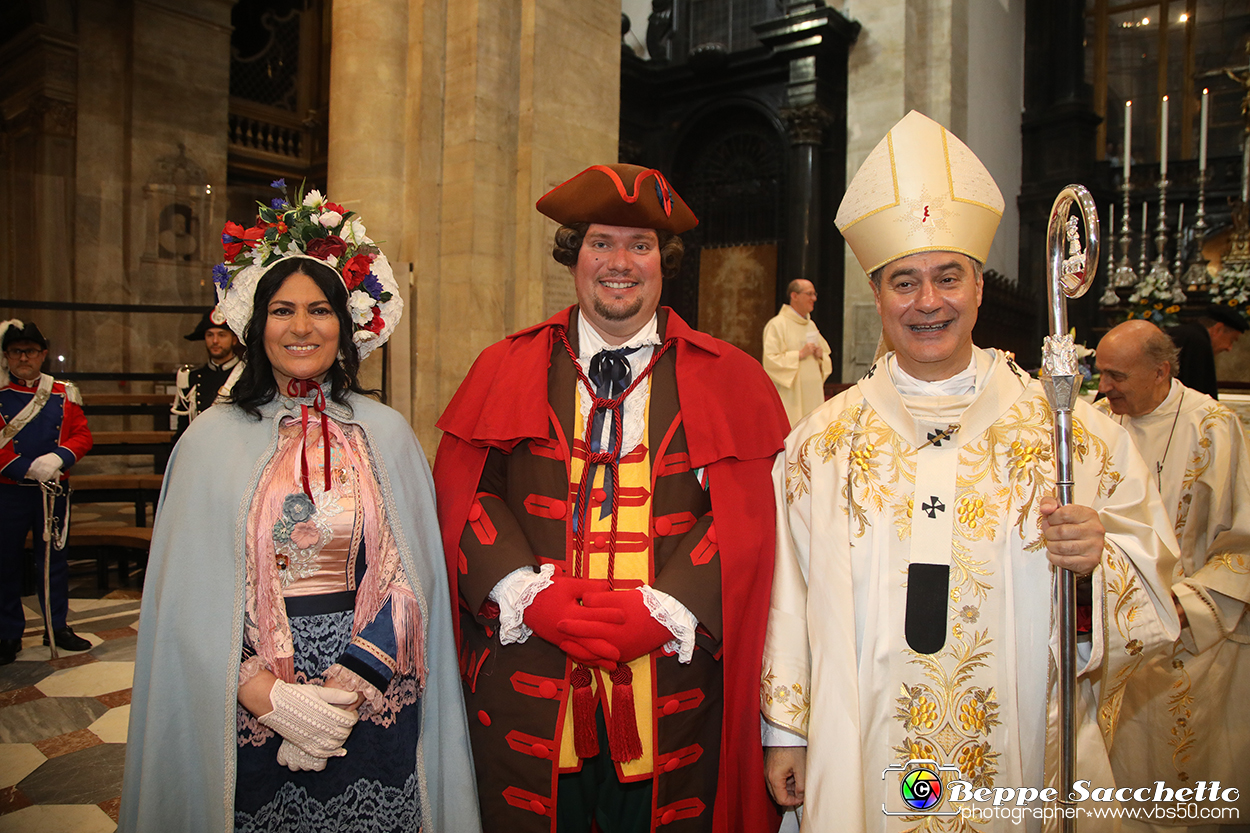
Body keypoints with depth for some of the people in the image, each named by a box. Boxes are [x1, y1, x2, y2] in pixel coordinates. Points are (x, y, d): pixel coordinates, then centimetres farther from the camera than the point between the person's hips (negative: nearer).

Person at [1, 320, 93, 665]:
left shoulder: (64, 393, 5)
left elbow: (82, 435, 2)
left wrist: (58, 458, -16)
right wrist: (28, 468, -18)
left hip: (53, 490, 2)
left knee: (55, 558, 10)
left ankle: (58, 627, 22)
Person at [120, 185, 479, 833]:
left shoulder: (385, 434, 0)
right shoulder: (213, 438, -1)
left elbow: (409, 578, -3)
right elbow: (190, 595, -4)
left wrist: (348, 688, -14)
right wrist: (273, 697, -14)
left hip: (373, 704, 1)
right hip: (248, 713, 0)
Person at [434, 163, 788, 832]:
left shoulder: (730, 382, 3)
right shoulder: (507, 369, 6)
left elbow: (748, 518, -4)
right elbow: (462, 494, 0)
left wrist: (662, 611, -14)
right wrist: (533, 597, -13)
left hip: (671, 691, 0)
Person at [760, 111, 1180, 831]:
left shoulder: (1077, 434, -5)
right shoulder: (821, 442, -4)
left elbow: (1151, 584, 0)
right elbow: (787, 599, -2)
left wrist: (1100, 560, -22)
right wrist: (785, 731, 0)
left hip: (1023, 764, 1)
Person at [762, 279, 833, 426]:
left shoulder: (811, 325, 17)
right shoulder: (777, 324, -7)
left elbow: (826, 356, 25)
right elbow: (770, 360, -15)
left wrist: (820, 355, 2)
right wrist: (800, 355, -18)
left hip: (812, 394, 7)